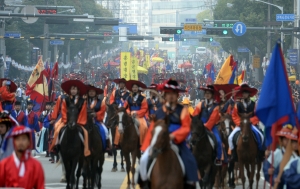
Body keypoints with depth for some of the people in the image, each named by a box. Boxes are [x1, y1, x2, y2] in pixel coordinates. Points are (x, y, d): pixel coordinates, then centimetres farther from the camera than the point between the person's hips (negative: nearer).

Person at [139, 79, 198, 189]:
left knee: (189, 160, -26)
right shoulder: (159, 112, 11)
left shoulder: (182, 111, 4)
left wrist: (174, 135, -26)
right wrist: (146, 147, 0)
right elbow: (151, 130, 10)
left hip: (177, 142, -2)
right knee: (144, 159, -19)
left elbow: (186, 128, -7)